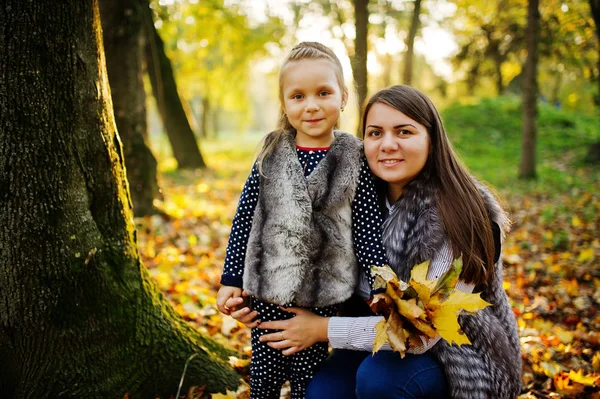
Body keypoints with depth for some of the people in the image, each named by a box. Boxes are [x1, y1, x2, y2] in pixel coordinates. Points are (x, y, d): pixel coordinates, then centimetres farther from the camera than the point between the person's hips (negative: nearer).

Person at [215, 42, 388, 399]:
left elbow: (370, 232, -5)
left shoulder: (354, 162, -7)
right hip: (266, 292, 2)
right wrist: (232, 280, 3)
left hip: (322, 297, -2)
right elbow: (244, 220, 2)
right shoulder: (271, 158, -2)